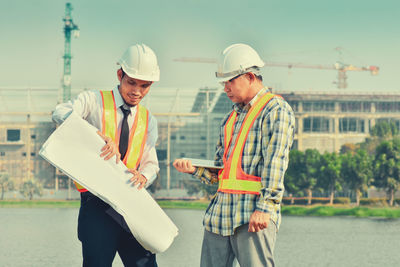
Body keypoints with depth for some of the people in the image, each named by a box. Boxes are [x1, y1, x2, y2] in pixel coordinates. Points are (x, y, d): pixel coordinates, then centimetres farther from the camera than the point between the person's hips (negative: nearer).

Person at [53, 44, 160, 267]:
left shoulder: (148, 120, 16)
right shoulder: (95, 101, 1)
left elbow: (151, 163, 15)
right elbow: (61, 113, -18)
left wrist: (142, 177, -10)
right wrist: (100, 135, -33)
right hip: (97, 204, -5)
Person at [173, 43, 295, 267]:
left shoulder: (275, 110, -2)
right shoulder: (231, 118, 23)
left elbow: (275, 164, -13)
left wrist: (265, 207, -22)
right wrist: (195, 169, 5)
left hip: (254, 215, -8)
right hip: (220, 213, 8)